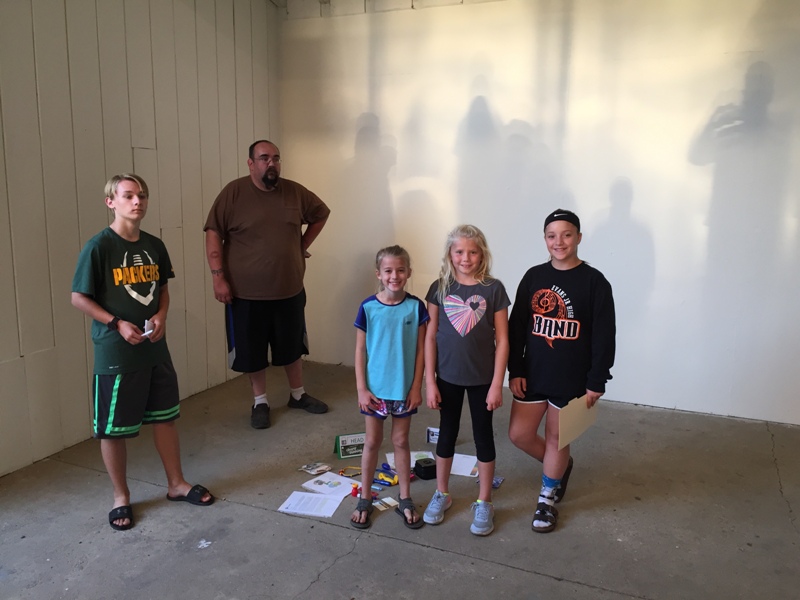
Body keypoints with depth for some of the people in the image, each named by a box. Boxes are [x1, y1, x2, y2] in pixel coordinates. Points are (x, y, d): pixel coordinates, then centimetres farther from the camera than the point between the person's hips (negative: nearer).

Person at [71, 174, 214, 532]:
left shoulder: (154, 246, 4)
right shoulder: (98, 247, -13)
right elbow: (79, 298, -10)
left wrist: (161, 316, -4)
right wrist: (117, 324, -18)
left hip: (155, 348, 6)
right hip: (115, 353, -5)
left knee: (164, 417, 15)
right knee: (113, 428, 7)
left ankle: (177, 484, 31)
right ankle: (121, 497, 26)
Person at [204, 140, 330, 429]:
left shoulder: (295, 191, 0)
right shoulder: (234, 192, -9)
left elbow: (321, 213, 17)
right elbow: (214, 233, -10)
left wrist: (303, 245, 9)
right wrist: (218, 277, -16)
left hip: (289, 290, 3)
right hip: (247, 293, -3)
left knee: (292, 346, 17)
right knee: (252, 350, 10)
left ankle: (298, 394, 36)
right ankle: (260, 401, 29)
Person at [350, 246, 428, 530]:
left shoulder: (415, 306, -8)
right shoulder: (368, 307, -9)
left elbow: (420, 349, -3)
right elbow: (360, 350, -4)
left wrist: (417, 386, -6)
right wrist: (361, 389, -7)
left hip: (404, 388, 0)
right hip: (375, 388, 0)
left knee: (401, 441, 13)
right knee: (372, 442, 13)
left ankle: (405, 499, 28)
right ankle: (365, 499, 28)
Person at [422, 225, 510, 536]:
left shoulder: (493, 289, -9)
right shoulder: (439, 288, -4)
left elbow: (502, 340, -7)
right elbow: (431, 337, -1)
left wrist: (497, 384, -9)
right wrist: (430, 381, -4)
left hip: (482, 378, -1)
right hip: (447, 376, 2)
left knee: (483, 436, 11)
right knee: (447, 435, 16)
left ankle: (484, 503, 27)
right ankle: (441, 494, 35)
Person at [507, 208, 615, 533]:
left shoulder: (594, 281, -9)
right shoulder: (533, 277, 1)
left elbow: (604, 336, -8)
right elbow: (516, 327, 3)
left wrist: (596, 382, -10)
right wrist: (515, 371, -1)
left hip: (572, 378, -4)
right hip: (533, 373, 4)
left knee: (556, 438, 9)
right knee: (519, 434, 8)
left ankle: (547, 498, 32)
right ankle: (561, 465, 37)